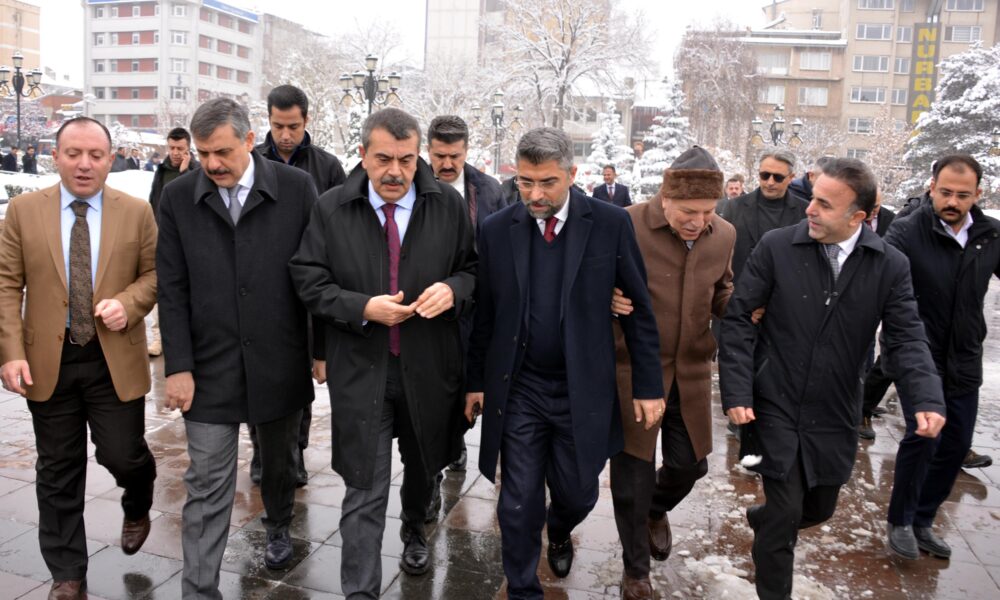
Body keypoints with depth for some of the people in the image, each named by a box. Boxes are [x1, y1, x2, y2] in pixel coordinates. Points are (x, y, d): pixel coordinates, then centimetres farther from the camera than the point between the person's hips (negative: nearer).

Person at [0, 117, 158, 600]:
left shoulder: (137, 212, 0)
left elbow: (155, 273, 5)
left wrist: (128, 303, -16)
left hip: (115, 360, -1)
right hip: (49, 361, 1)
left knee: (122, 455, 0)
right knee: (58, 473, 9)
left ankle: (136, 509, 37)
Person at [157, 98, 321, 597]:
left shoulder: (296, 188, -6)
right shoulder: (178, 197, -1)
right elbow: (173, 290, -2)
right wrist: (178, 366, -5)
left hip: (280, 363, 1)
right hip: (209, 367, 0)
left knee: (280, 461, 21)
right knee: (206, 487, 2)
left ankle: (277, 527, 50)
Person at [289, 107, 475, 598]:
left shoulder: (449, 205, -3)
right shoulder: (330, 209, -5)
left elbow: (473, 268, 4)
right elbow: (309, 281, -4)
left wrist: (453, 289, -18)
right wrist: (363, 308, -19)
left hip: (429, 368, 3)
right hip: (361, 369, -2)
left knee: (423, 464, 26)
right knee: (364, 490, 0)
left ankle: (414, 531, 56)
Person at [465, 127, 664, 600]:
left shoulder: (610, 224, -7)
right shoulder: (496, 230, -2)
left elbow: (639, 310, -3)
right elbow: (484, 315, 5)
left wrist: (648, 386, -3)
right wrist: (476, 381, 7)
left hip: (582, 391, 0)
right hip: (517, 391, 1)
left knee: (577, 493, 15)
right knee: (518, 504, 6)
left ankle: (558, 531, 51)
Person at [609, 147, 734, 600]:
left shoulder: (724, 235, -2)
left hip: (691, 372, 4)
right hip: (635, 370, -4)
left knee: (689, 464, 15)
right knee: (632, 477, 7)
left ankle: (656, 511, 51)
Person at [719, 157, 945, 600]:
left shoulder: (890, 266, -5)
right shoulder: (776, 247, -10)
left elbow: (907, 338, -6)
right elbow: (739, 320, -8)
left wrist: (929, 399, -24)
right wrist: (737, 392, -14)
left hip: (834, 416, 3)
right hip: (775, 408, -3)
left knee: (819, 508, 19)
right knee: (785, 513, 0)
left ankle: (762, 518, 51)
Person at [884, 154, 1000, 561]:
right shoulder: (907, 232, -17)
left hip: (963, 359, 6)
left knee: (957, 443, 11)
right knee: (924, 433, -17)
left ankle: (923, 520, 30)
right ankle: (900, 521, 6)